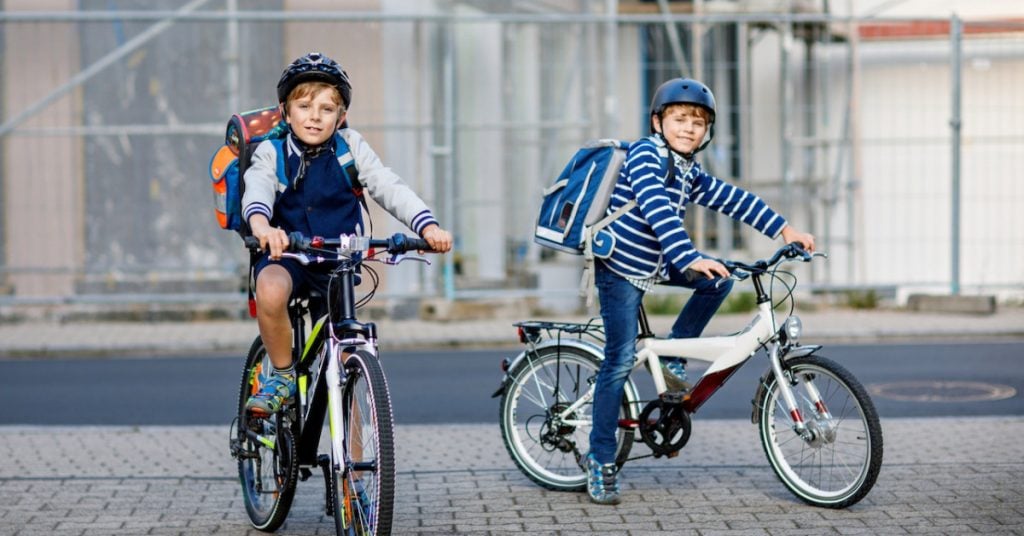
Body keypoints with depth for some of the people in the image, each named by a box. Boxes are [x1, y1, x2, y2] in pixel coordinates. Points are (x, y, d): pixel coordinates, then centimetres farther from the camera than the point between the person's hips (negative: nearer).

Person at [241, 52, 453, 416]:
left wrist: (427, 225, -30)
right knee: (270, 290, -36)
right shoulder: (272, 153, -4)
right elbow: (257, 188, -25)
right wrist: (261, 223, -49)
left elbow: (390, 187, -12)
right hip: (287, 254, -2)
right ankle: (282, 376, -13)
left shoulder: (350, 148, -1)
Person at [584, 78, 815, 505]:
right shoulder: (645, 155, -18)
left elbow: (732, 199, 9)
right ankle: (601, 460, -1)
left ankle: (672, 359, 7)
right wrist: (690, 259, -42)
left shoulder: (690, 173, 5)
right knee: (620, 361, -9)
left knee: (719, 280, -8)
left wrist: (784, 230, 4)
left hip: (657, 263, 8)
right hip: (621, 266, -8)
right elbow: (657, 210, -31)